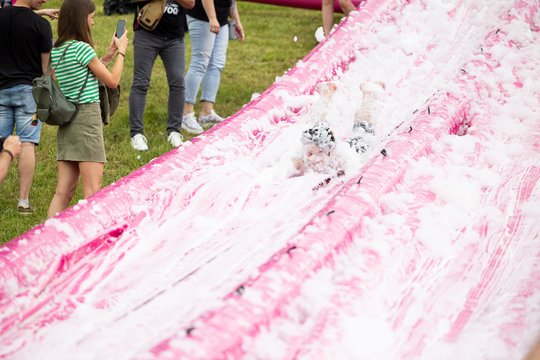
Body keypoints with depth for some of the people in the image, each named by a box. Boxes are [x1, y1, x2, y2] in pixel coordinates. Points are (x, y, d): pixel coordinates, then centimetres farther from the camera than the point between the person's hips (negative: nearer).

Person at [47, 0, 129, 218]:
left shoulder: (56, 51, 11)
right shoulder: (82, 48, -12)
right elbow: (112, 81, -4)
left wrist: (107, 57, 19)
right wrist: (121, 52, 9)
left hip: (66, 122, 8)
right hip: (87, 117, -8)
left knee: (63, 192, 7)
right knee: (92, 193, -6)